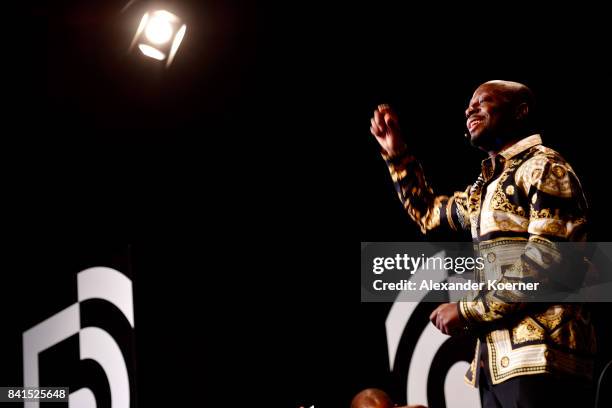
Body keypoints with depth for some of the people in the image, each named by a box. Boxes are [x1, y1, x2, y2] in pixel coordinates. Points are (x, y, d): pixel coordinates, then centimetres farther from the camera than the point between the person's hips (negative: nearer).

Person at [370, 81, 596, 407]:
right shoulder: (488, 185, 23)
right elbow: (430, 215, 41)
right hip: (498, 361, 9)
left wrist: (467, 309, -11)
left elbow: (546, 262, -16)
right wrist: (397, 154, 29)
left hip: (540, 359, -8)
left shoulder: (544, 168, -4)